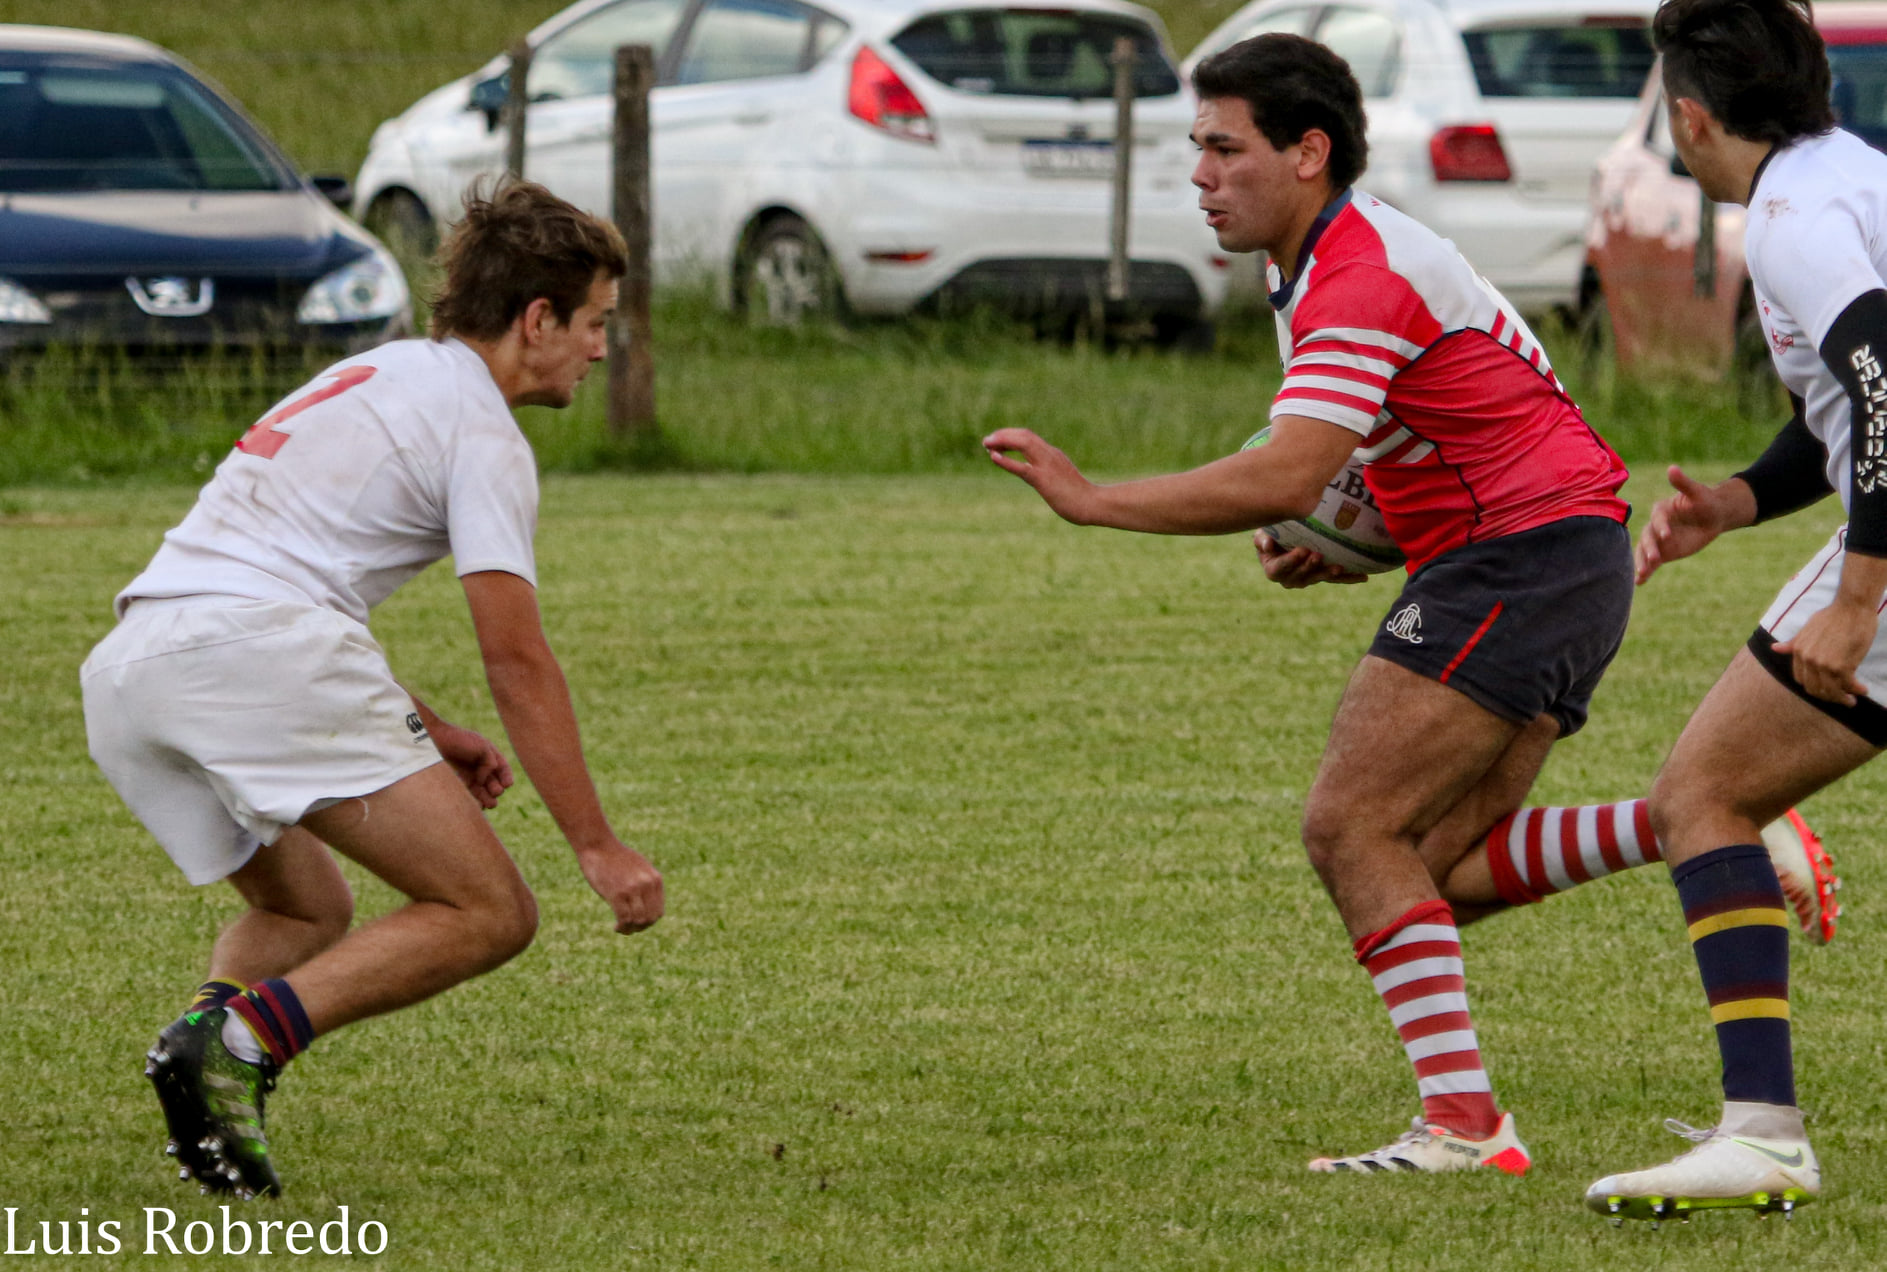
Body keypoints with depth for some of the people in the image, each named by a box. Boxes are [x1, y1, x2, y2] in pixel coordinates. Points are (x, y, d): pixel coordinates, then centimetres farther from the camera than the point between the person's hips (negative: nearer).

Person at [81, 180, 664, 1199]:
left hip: (124, 670, 9)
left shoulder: (369, 380, 30)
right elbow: (515, 658, -3)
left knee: (306, 907, 29)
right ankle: (240, 1041, -23)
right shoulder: (480, 429, 3)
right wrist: (597, 847, 0)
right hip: (256, 654, -9)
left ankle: (213, 1035, -4)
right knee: (488, 913, -5)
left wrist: (424, 733, 38)